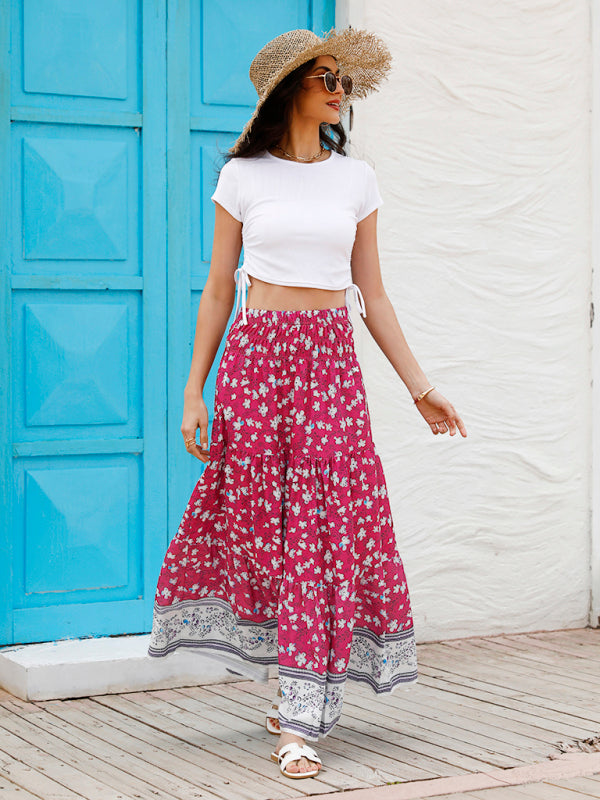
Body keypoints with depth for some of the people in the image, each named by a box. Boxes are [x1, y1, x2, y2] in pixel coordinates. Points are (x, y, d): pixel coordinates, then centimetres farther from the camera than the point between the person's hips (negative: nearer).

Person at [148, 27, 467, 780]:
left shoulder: (356, 180, 9)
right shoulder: (243, 177, 4)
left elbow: (372, 295, 12)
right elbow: (218, 290, 5)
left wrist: (419, 386, 9)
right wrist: (194, 392, 1)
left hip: (331, 360, 1)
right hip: (256, 355, -1)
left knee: (329, 524, -6)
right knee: (259, 517, 0)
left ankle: (301, 717, -4)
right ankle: (300, 685, 19)